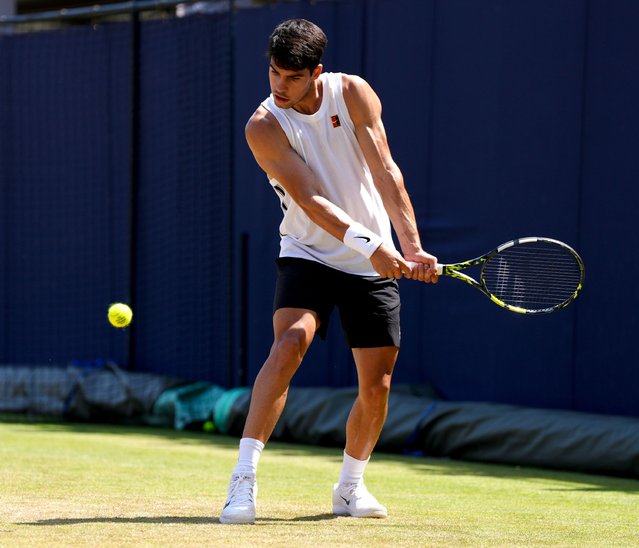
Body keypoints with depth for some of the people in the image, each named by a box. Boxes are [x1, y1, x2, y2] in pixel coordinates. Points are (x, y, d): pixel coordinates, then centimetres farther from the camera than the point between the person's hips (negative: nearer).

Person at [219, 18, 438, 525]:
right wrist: (368, 245, -36)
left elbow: (386, 172, -11)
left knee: (377, 386, 1)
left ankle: (350, 487, 25)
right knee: (289, 344, -28)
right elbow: (310, 199, -23)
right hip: (308, 255, -3)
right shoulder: (264, 127, -14)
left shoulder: (353, 93, -8)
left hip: (374, 265, 3)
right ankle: (244, 479, -29)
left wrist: (413, 247, -21)